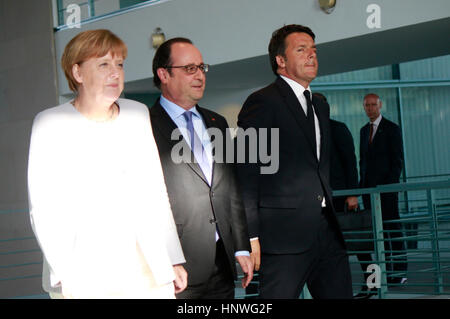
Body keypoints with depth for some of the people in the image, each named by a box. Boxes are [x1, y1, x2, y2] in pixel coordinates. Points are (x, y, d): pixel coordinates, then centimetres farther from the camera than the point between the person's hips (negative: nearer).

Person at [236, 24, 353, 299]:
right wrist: (251, 235, -15)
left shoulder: (321, 106, 21)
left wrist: (333, 222, 17)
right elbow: (245, 172, -10)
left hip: (328, 234, 8)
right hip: (284, 236, -7)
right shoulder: (262, 102, -5)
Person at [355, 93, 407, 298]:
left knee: (392, 228, -4)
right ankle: (388, 271, 8)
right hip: (369, 188, 6)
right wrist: (361, 184, 9)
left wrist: (390, 184, -13)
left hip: (386, 187, -6)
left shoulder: (392, 129, -1)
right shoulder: (364, 131, 16)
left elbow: (397, 160, -5)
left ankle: (398, 272, 0)